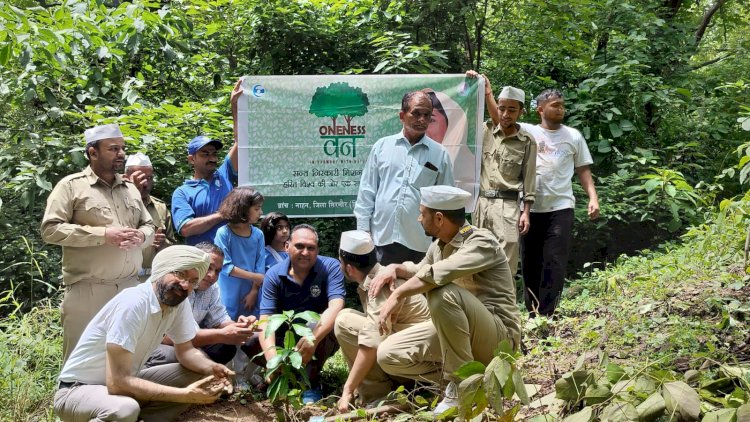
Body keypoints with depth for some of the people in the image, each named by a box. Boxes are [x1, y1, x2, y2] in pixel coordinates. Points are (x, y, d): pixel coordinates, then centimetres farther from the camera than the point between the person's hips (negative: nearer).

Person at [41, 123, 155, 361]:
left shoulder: (131, 188, 16)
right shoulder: (72, 186, -2)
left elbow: (149, 226, 19)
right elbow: (51, 229, -10)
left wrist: (140, 236, -6)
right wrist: (103, 235, -17)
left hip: (129, 288, 5)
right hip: (87, 290, -5)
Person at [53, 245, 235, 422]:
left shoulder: (179, 302, -7)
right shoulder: (132, 304, -30)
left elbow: (186, 351, 5)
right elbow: (117, 381, -33)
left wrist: (211, 367, -18)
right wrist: (185, 395, -35)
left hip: (125, 382, 8)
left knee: (199, 374, -6)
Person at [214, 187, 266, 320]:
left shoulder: (258, 234, 2)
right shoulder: (224, 233, -10)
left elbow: (260, 266, 1)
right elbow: (225, 266, -13)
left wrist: (254, 292, -8)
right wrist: (254, 277, -11)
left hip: (250, 295, 4)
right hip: (229, 297, -4)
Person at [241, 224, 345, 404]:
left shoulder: (330, 267, -16)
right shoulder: (274, 275, -11)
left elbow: (335, 306, -30)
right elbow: (266, 319, -18)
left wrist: (313, 339, -48)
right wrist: (271, 355, -38)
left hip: (322, 339, -2)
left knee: (314, 323, -36)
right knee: (249, 345, -21)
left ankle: (312, 383, -16)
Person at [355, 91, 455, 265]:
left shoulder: (440, 154, 5)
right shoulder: (382, 146, 6)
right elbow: (367, 190, 7)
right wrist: (363, 230, 3)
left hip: (420, 243, 0)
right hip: (382, 238, 0)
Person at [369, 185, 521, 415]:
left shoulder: (482, 242, -19)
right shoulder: (438, 246, 6)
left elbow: (438, 274, -36)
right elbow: (422, 270, 25)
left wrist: (397, 295, -29)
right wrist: (396, 268, 4)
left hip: (499, 336, -9)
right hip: (459, 332, 9)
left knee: (444, 293, -33)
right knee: (388, 354, 3)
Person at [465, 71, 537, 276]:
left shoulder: (527, 141, 0)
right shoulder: (486, 130, 8)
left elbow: (529, 180, 1)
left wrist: (526, 212, -3)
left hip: (507, 205, -3)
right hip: (481, 202, 3)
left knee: (505, 265, -6)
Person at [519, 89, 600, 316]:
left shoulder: (573, 136, 10)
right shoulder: (526, 131, 6)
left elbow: (583, 170, 11)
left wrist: (593, 197, -1)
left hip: (560, 208, 0)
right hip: (530, 209, 1)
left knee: (554, 264, -6)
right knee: (530, 263, 7)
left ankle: (544, 316, -5)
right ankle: (531, 313, 17)